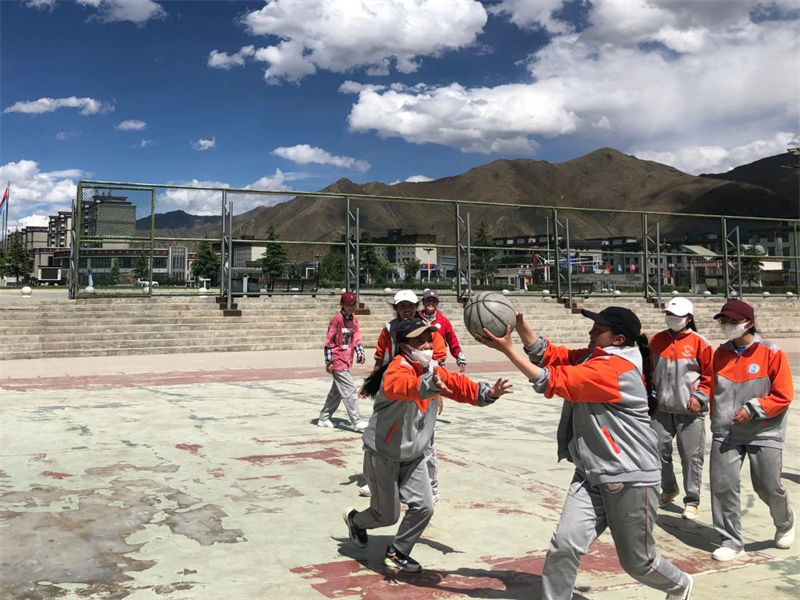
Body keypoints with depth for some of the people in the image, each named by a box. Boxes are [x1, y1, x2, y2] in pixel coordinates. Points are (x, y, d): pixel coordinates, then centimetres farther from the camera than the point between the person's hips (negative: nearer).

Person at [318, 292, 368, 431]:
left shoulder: (354, 319, 9)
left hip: (347, 360, 8)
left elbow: (356, 337, 13)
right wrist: (329, 361, -12)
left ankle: (324, 418, 26)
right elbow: (329, 340, -11)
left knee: (337, 391, 14)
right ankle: (357, 422, -8)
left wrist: (360, 354, 0)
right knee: (349, 389, -10)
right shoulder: (337, 319, -12)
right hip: (338, 360, -8)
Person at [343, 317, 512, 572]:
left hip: (413, 455, 7)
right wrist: (429, 386, -71)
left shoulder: (433, 371, -1)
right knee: (387, 515, 6)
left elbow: (458, 384, -7)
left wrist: (487, 392, -25)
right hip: (382, 454, -7)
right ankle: (355, 519, 40)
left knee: (424, 507, -2)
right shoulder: (398, 369, -27)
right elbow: (401, 385, -50)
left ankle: (397, 553, 21)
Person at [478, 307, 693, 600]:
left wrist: (507, 348, -23)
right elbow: (547, 353, 5)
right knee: (565, 545, -11)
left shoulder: (614, 368, -21)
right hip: (591, 474, 7)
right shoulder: (591, 356, 5)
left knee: (637, 562, 13)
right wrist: (519, 323, -11)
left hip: (630, 479, -7)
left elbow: (553, 381, -24)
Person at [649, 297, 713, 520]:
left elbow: (710, 375, -2)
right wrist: (650, 393, 12)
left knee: (691, 456, 1)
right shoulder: (656, 341, 6)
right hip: (662, 408, 4)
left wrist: (699, 397, -9)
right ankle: (668, 489, 33)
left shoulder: (699, 343, -6)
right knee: (659, 451, 10)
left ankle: (691, 501, 15)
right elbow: (649, 369, 17)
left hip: (689, 410, -4)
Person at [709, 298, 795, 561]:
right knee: (722, 485, -3)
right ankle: (732, 542, 12)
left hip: (763, 433, -3)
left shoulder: (771, 353, -9)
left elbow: (784, 395, -10)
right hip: (726, 433, 4)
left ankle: (785, 523, 38)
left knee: (768, 487, 4)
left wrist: (753, 408, -17)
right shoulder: (719, 355, 5)